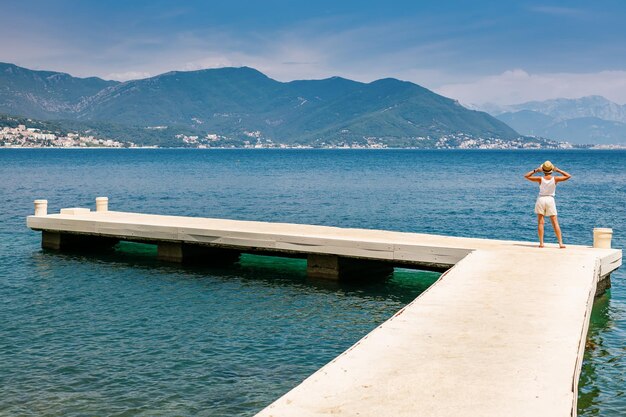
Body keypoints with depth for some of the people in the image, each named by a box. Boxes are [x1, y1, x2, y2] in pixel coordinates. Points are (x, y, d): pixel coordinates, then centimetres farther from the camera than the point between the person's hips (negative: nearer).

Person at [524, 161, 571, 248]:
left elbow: (526, 176, 0)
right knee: (555, 223, 2)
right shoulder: (555, 179, -7)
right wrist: (558, 170, 2)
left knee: (540, 222, 3)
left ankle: (541, 243, -3)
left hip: (541, 199, 0)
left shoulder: (540, 179, -8)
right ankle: (561, 243, -4)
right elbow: (568, 176, 4)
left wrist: (536, 170, -1)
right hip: (550, 200, 0)